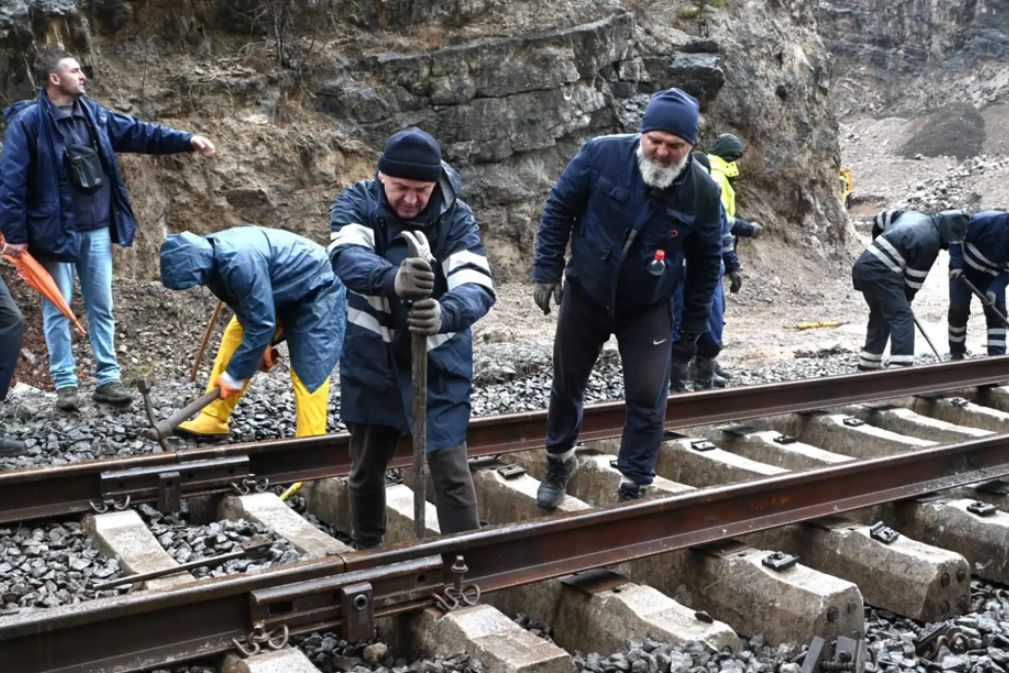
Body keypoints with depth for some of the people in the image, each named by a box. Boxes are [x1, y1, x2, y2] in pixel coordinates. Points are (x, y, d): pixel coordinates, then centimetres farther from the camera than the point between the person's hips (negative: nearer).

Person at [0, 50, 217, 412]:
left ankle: (108, 378, 18)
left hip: (98, 230, 5)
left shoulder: (94, 113, 7)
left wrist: (187, 140, 3)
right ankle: (65, 384, 14)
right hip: (56, 233, -5)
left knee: (101, 307, 10)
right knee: (58, 309, 5)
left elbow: (138, 132, 11)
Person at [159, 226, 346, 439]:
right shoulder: (208, 254, -11)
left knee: (308, 372, -12)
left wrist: (234, 375, -24)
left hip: (316, 292, -9)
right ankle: (213, 419, 11)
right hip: (279, 294, 9)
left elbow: (261, 324, -33)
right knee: (233, 338, 5)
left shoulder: (241, 263, -39)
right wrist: (260, 343, 1)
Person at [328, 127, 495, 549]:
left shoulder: (457, 217, -15)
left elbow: (477, 288, -30)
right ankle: (366, 554, 38)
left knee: (450, 468, -4)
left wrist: (445, 314, -53)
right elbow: (346, 258, -35)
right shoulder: (357, 203, -13)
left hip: (438, 361, -1)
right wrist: (393, 278, -57)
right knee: (365, 467, 16)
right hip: (370, 359, 2)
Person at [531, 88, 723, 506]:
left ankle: (634, 487, 15)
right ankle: (559, 460, 40)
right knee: (566, 382, 15)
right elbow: (559, 209, -6)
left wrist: (690, 334, 0)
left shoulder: (703, 193, -15)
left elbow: (705, 266, -3)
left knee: (648, 398, -3)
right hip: (584, 295, 1)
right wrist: (546, 270, -10)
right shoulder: (602, 154, -19)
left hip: (649, 310, 0)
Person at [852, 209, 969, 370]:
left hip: (864, 265, 9)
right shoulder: (930, 242, -10)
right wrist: (908, 298, 11)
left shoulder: (913, 215, 14)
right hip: (880, 273, -9)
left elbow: (880, 220, 26)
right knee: (903, 317, -8)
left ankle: (867, 367, 26)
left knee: (880, 316, 20)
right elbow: (916, 276, -4)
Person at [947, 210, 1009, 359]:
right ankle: (956, 353, 14)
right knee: (958, 310, -2)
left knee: (997, 312, -7)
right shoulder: (989, 221, -32)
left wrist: (994, 290, -28)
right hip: (964, 269, -3)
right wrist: (956, 264, -26)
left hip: (991, 276, 3)